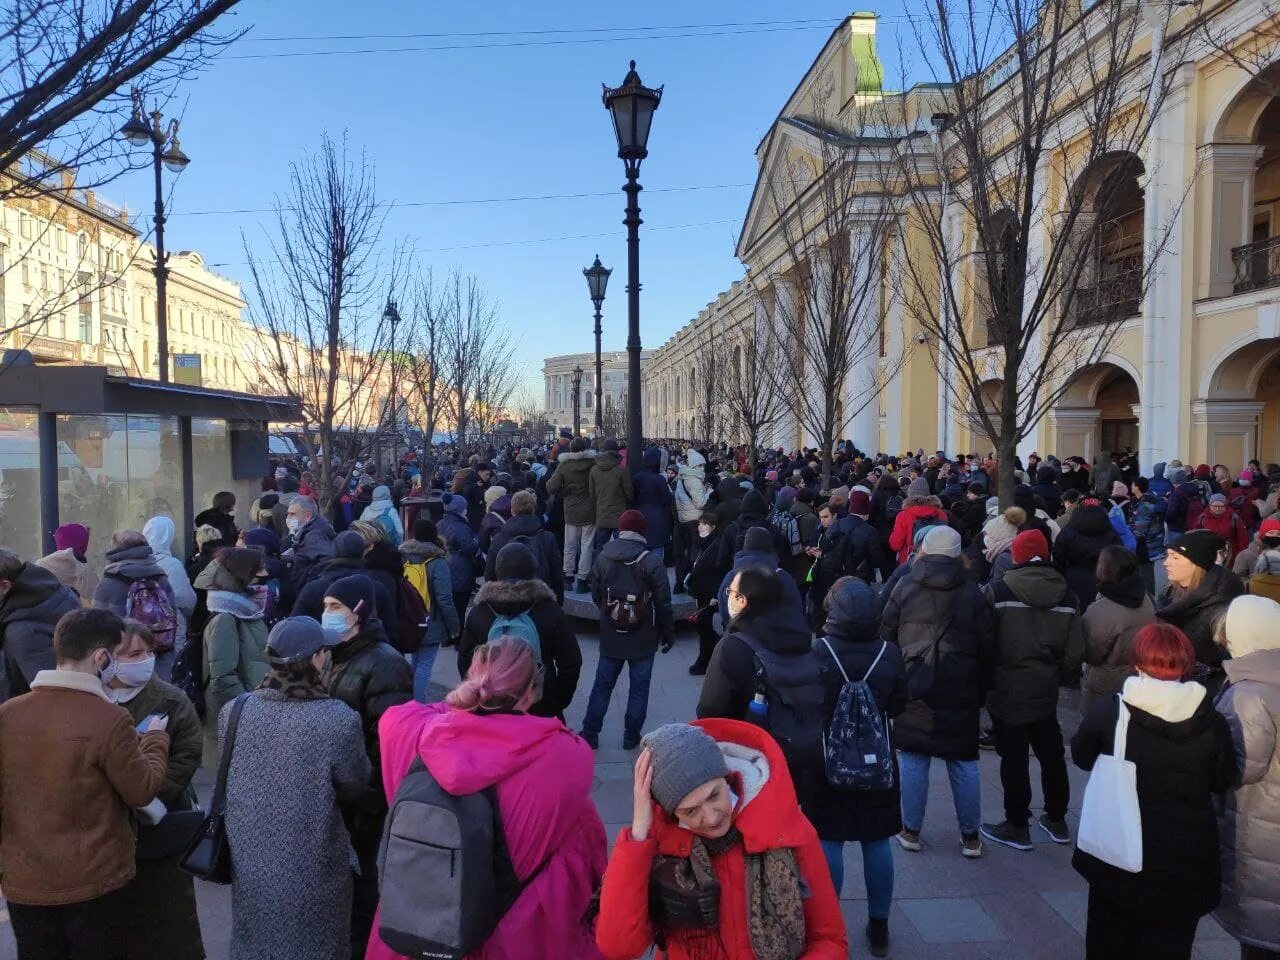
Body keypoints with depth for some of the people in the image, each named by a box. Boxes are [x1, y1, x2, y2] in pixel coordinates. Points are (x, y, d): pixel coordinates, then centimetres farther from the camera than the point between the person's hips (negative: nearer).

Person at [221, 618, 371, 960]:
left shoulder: (234, 711, -11)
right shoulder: (339, 719, -25)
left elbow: (227, 772, 6)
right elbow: (355, 782, -9)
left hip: (250, 866, 4)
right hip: (312, 872, -4)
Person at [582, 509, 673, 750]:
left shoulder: (603, 557, -5)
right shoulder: (652, 561, -15)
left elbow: (596, 595, 4)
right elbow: (663, 603, -11)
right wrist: (668, 633, 2)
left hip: (610, 637, 3)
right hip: (643, 639, -3)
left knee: (602, 685, 15)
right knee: (639, 687, 11)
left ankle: (590, 733, 19)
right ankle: (631, 737, 17)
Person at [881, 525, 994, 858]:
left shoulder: (904, 587, -2)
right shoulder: (973, 594, 2)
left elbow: (886, 638, 1)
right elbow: (987, 650, 4)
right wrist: (981, 692, 12)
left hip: (912, 689, -1)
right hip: (960, 694, 1)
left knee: (912, 759, 7)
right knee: (964, 763, 10)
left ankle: (911, 831, 14)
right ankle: (970, 837, 18)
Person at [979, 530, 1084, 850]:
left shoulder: (998, 591, -13)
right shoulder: (1066, 596, 2)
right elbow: (1075, 651, 3)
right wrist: (1060, 678, 19)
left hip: (1008, 689, -5)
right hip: (1045, 690, 5)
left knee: (1014, 758, 5)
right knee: (1051, 754, 19)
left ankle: (1017, 826, 14)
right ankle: (1056, 819, 32)